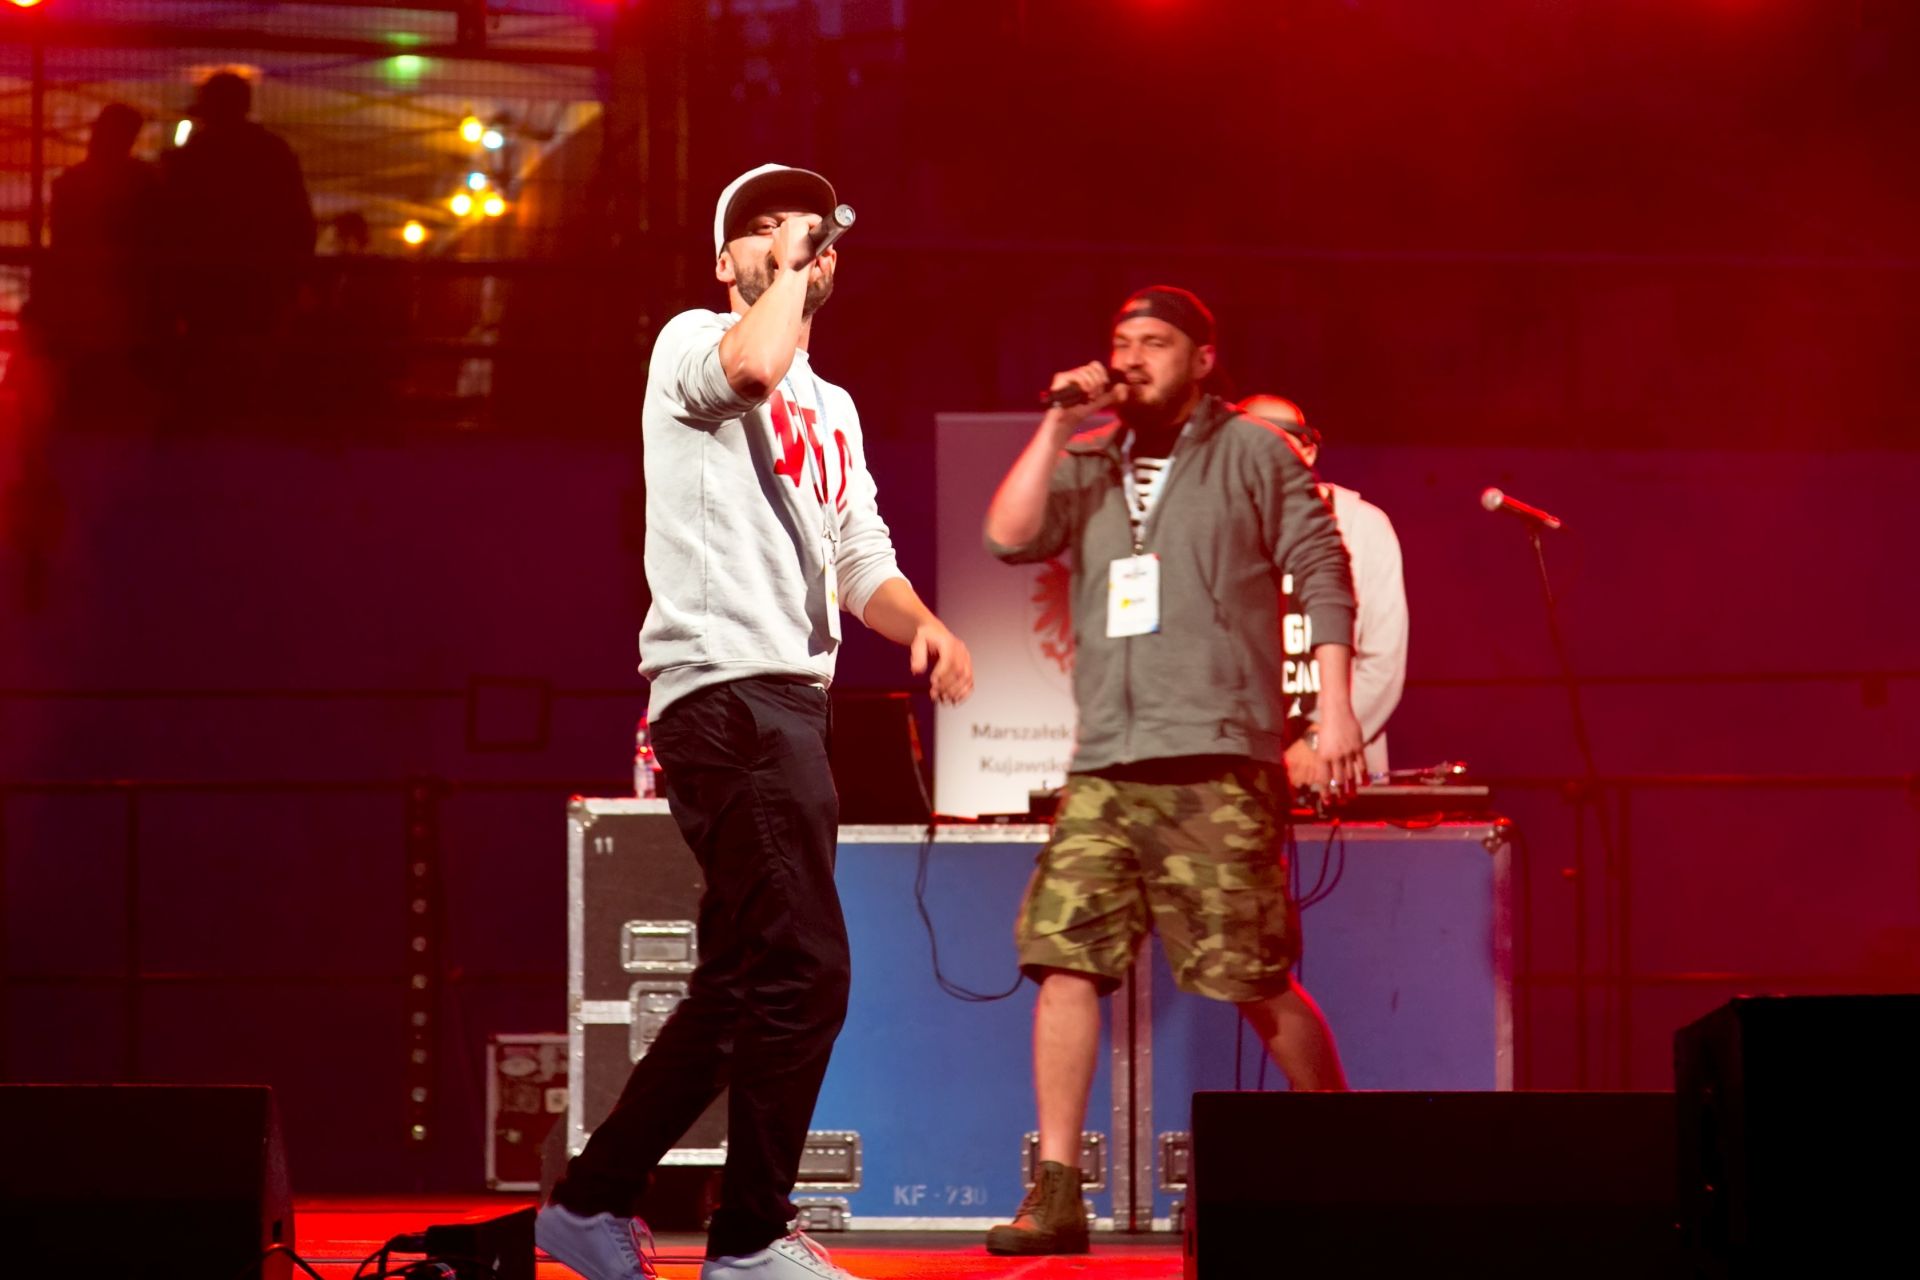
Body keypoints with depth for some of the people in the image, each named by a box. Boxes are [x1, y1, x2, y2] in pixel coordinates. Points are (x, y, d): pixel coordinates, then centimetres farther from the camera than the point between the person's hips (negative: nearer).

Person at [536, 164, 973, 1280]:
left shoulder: (834, 411, 26)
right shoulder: (694, 342, 0)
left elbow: (860, 560, 24)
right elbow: (751, 363, -24)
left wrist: (923, 623, 4)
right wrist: (787, 273, -7)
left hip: (791, 700, 10)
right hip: (725, 687, -10)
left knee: (742, 988, 12)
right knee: (803, 970, -14)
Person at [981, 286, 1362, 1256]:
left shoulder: (1252, 455, 6)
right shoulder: (1087, 467, 18)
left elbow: (1323, 573, 1)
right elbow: (1009, 537, 3)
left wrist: (1335, 702, -8)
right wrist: (1058, 425, -1)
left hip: (1216, 762, -4)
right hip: (1103, 768, 4)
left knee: (1255, 980, -5)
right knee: (1064, 961, -8)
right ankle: (1055, 1196, -6)